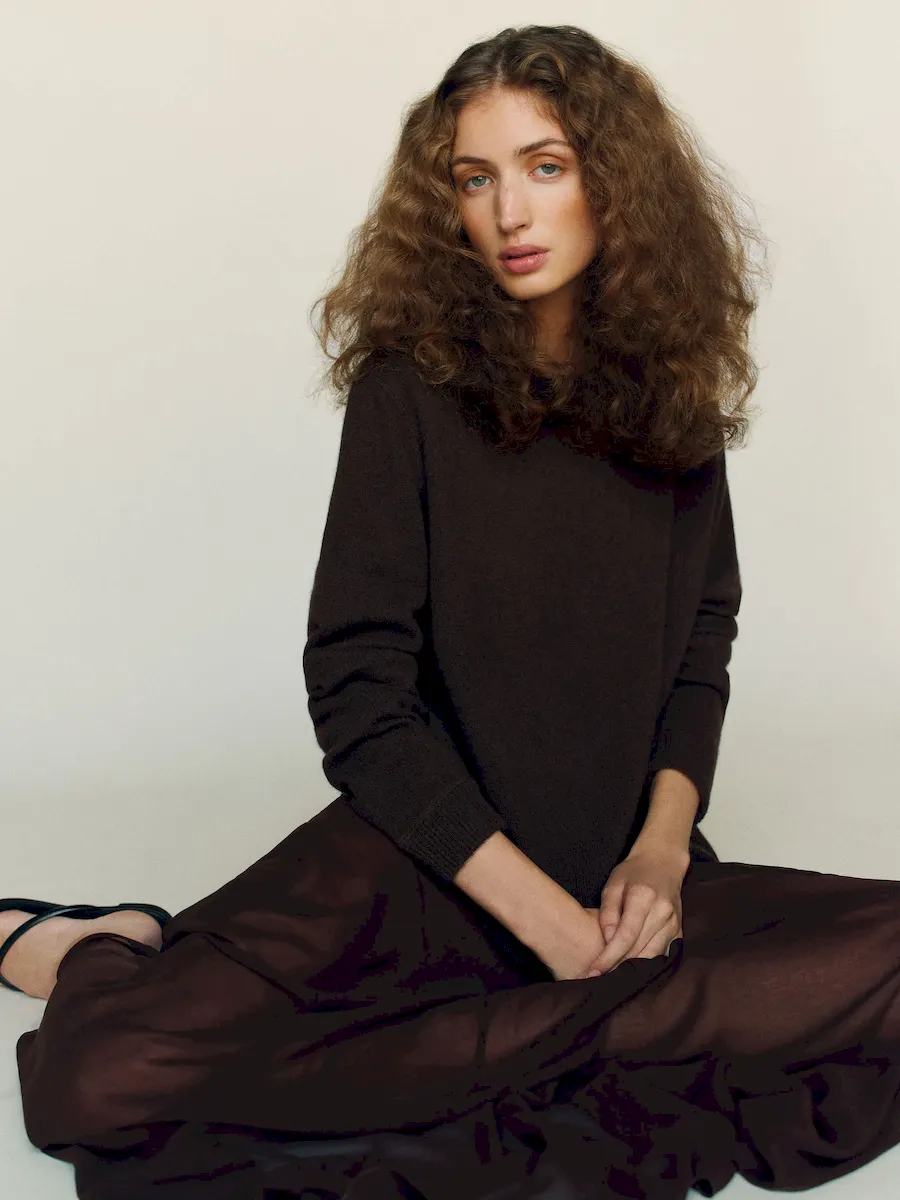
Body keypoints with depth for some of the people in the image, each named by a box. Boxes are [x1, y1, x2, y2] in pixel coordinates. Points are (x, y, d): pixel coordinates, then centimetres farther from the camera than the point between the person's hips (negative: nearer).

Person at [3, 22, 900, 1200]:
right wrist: (543, 915, -14)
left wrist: (663, 842, -6)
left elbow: (704, 634, 11)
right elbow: (360, 696, -10)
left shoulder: (670, 383, 4)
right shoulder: (413, 389, -8)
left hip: (622, 867, 4)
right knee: (105, 1080, -25)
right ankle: (113, 955, 11)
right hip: (423, 854, -4)